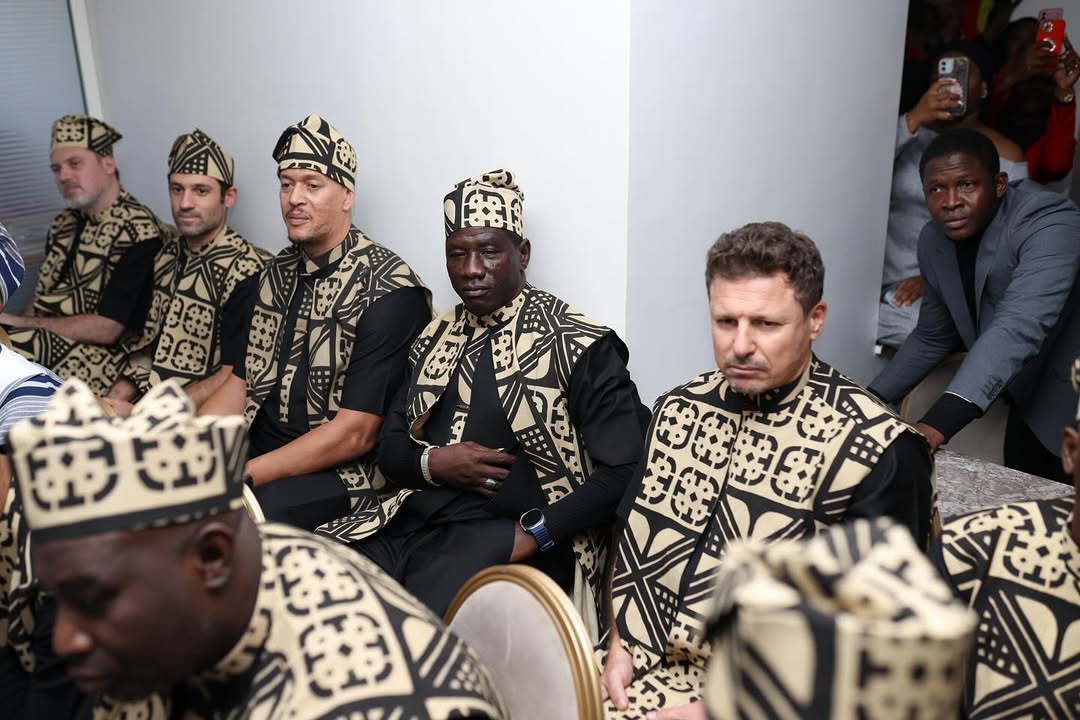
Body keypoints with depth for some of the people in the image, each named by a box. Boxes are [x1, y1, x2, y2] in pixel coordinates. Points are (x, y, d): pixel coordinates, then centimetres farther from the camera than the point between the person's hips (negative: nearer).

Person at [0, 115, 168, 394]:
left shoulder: (137, 232, -13)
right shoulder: (64, 224, 14)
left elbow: (106, 329, -16)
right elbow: (41, 297, 16)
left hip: (102, 357, -7)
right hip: (49, 344, 8)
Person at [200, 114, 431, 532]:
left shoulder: (388, 290, -15)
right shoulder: (278, 273, 10)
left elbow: (355, 433, -18)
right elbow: (242, 382, 14)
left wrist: (241, 477, -20)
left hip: (343, 474, -7)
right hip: (258, 449, 7)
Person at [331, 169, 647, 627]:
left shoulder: (580, 346, -4)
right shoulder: (436, 338, 15)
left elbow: (625, 471, -9)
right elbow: (390, 447, 19)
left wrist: (534, 532, -16)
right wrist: (432, 462, -4)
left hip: (512, 543, -6)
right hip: (411, 524, 6)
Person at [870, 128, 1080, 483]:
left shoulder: (1051, 225, -27)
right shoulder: (933, 241, -5)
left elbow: (1017, 329, -42)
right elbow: (932, 338, 8)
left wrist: (935, 427, -52)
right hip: (1030, 397, 6)